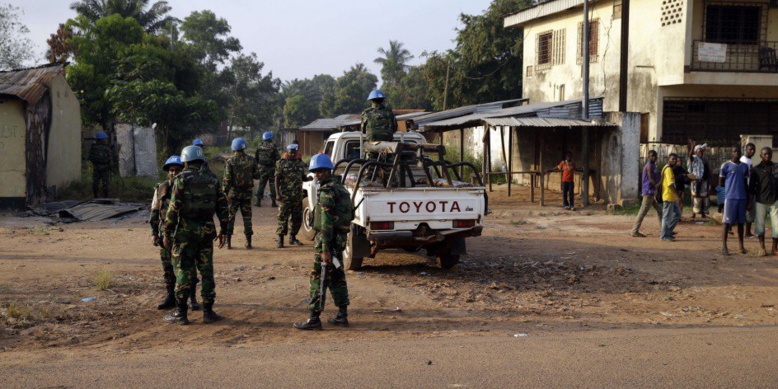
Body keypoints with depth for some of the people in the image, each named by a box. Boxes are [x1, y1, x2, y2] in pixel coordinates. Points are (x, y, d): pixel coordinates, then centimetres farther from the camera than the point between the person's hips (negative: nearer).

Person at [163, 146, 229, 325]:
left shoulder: (181, 180, -7)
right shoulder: (212, 181, 7)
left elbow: (173, 208, -12)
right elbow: (223, 207, 6)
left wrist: (167, 233, -7)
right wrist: (223, 230, 14)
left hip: (185, 231, -4)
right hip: (206, 231, 4)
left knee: (183, 272, 1)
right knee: (207, 271, 8)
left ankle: (181, 313, 2)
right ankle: (208, 312, 10)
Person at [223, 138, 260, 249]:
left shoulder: (230, 162, -7)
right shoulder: (251, 160, -1)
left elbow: (227, 179, -11)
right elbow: (257, 175, 2)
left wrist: (226, 194, -9)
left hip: (233, 193, -2)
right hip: (247, 193, 2)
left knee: (230, 217, 5)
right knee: (247, 217, 9)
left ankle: (228, 242, 2)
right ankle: (248, 242, 8)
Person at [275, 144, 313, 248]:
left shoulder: (300, 164, 13)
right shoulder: (281, 163, -2)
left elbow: (303, 177, 21)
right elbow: (277, 179, -4)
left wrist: (309, 178, -3)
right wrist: (278, 194, -12)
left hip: (298, 196, 5)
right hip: (285, 196, -5)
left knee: (297, 218, 10)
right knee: (283, 218, -7)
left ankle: (292, 237, 24)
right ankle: (280, 239, -3)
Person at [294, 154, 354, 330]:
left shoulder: (327, 192, -15)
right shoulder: (340, 188, 16)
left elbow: (326, 222, -21)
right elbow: (349, 214, 23)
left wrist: (325, 249, -23)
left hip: (328, 238, -10)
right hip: (341, 237, 10)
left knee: (318, 276, -6)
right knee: (336, 276, 16)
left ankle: (314, 318, -6)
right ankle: (342, 314, 20)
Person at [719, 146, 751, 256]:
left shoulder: (745, 166, 12)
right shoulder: (726, 165, -2)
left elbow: (745, 184, 17)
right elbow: (721, 183, 1)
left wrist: (747, 199, 13)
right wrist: (731, 187, 8)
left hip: (742, 198, 5)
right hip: (730, 197, -4)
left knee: (741, 222, 8)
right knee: (727, 222, -3)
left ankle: (741, 246, 14)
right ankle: (724, 246, 1)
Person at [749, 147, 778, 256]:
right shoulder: (756, 169, 2)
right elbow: (751, 187, 3)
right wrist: (750, 202, 1)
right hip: (760, 201, -1)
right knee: (760, 224, 2)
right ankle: (762, 247, 14)